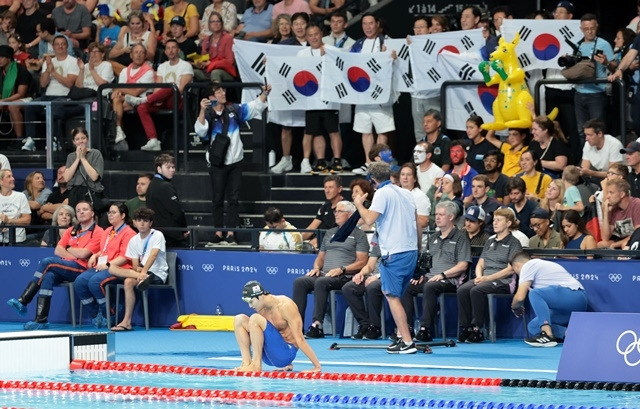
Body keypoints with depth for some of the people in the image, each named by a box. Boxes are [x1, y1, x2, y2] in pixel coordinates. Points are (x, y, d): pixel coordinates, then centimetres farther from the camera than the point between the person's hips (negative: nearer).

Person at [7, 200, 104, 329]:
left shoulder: (98, 232, 2)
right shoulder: (71, 231, 24)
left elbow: (83, 254, -9)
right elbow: (58, 251, 12)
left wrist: (68, 249, 7)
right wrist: (75, 255, -4)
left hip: (81, 269, -6)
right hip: (65, 267, 6)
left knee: (47, 262, -24)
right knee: (49, 276, -28)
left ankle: (23, 301, -22)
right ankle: (41, 319, -36)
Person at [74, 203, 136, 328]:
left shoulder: (128, 233, -5)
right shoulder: (108, 231, 24)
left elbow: (125, 257, -13)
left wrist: (108, 265, -19)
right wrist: (95, 256, 12)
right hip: (100, 267, 8)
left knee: (95, 281, -33)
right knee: (79, 282, -16)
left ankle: (107, 316, -15)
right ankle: (95, 316, -5)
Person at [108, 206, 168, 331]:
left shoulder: (157, 235, -4)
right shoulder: (134, 240, 10)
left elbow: (153, 255, -20)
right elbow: (135, 266, 5)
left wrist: (143, 271, -33)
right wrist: (139, 272, -18)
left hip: (158, 274, -5)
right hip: (141, 271, 5)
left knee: (129, 281, -32)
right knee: (112, 268, -16)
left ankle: (127, 321, -30)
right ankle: (142, 278, -36)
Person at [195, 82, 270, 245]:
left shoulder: (234, 110, 5)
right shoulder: (208, 115, -7)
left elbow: (255, 106, 9)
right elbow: (200, 130, -24)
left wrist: (264, 93, -6)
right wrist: (202, 111, -37)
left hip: (235, 161, 3)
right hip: (217, 163, -3)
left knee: (233, 198, 3)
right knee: (218, 199, 4)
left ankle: (231, 232, 6)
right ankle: (218, 231, 11)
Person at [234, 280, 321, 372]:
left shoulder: (285, 305, -16)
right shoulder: (262, 308, 6)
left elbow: (299, 339, -20)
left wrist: (317, 367, -21)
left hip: (286, 353, -8)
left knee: (255, 319, -23)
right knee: (239, 320, 1)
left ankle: (256, 365, -20)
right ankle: (246, 363, -8)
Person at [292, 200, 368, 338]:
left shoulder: (358, 234, 6)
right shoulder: (330, 233, 27)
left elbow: (361, 262, -3)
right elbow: (320, 256, 30)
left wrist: (341, 269, -15)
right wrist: (316, 268, 7)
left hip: (344, 276, -6)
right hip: (324, 274, 6)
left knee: (321, 282, -36)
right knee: (299, 282, -20)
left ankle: (317, 325, -38)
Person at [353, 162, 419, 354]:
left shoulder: (382, 194, -8)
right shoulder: (405, 193, 14)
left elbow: (369, 219, -18)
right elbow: (417, 225, 19)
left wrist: (359, 204, 0)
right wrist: (418, 247, 29)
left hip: (394, 253, -8)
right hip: (411, 251, 8)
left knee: (392, 296, -6)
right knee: (395, 296, 19)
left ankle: (407, 343, -12)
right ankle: (401, 336, 16)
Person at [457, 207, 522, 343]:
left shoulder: (513, 243, 3)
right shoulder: (490, 242, 25)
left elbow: (510, 269, -8)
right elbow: (480, 264, 22)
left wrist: (488, 278, -15)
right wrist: (479, 277, -2)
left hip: (503, 281, -6)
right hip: (484, 279, 6)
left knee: (477, 290, -34)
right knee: (462, 290, -24)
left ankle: (477, 330, -29)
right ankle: (465, 328, -23)